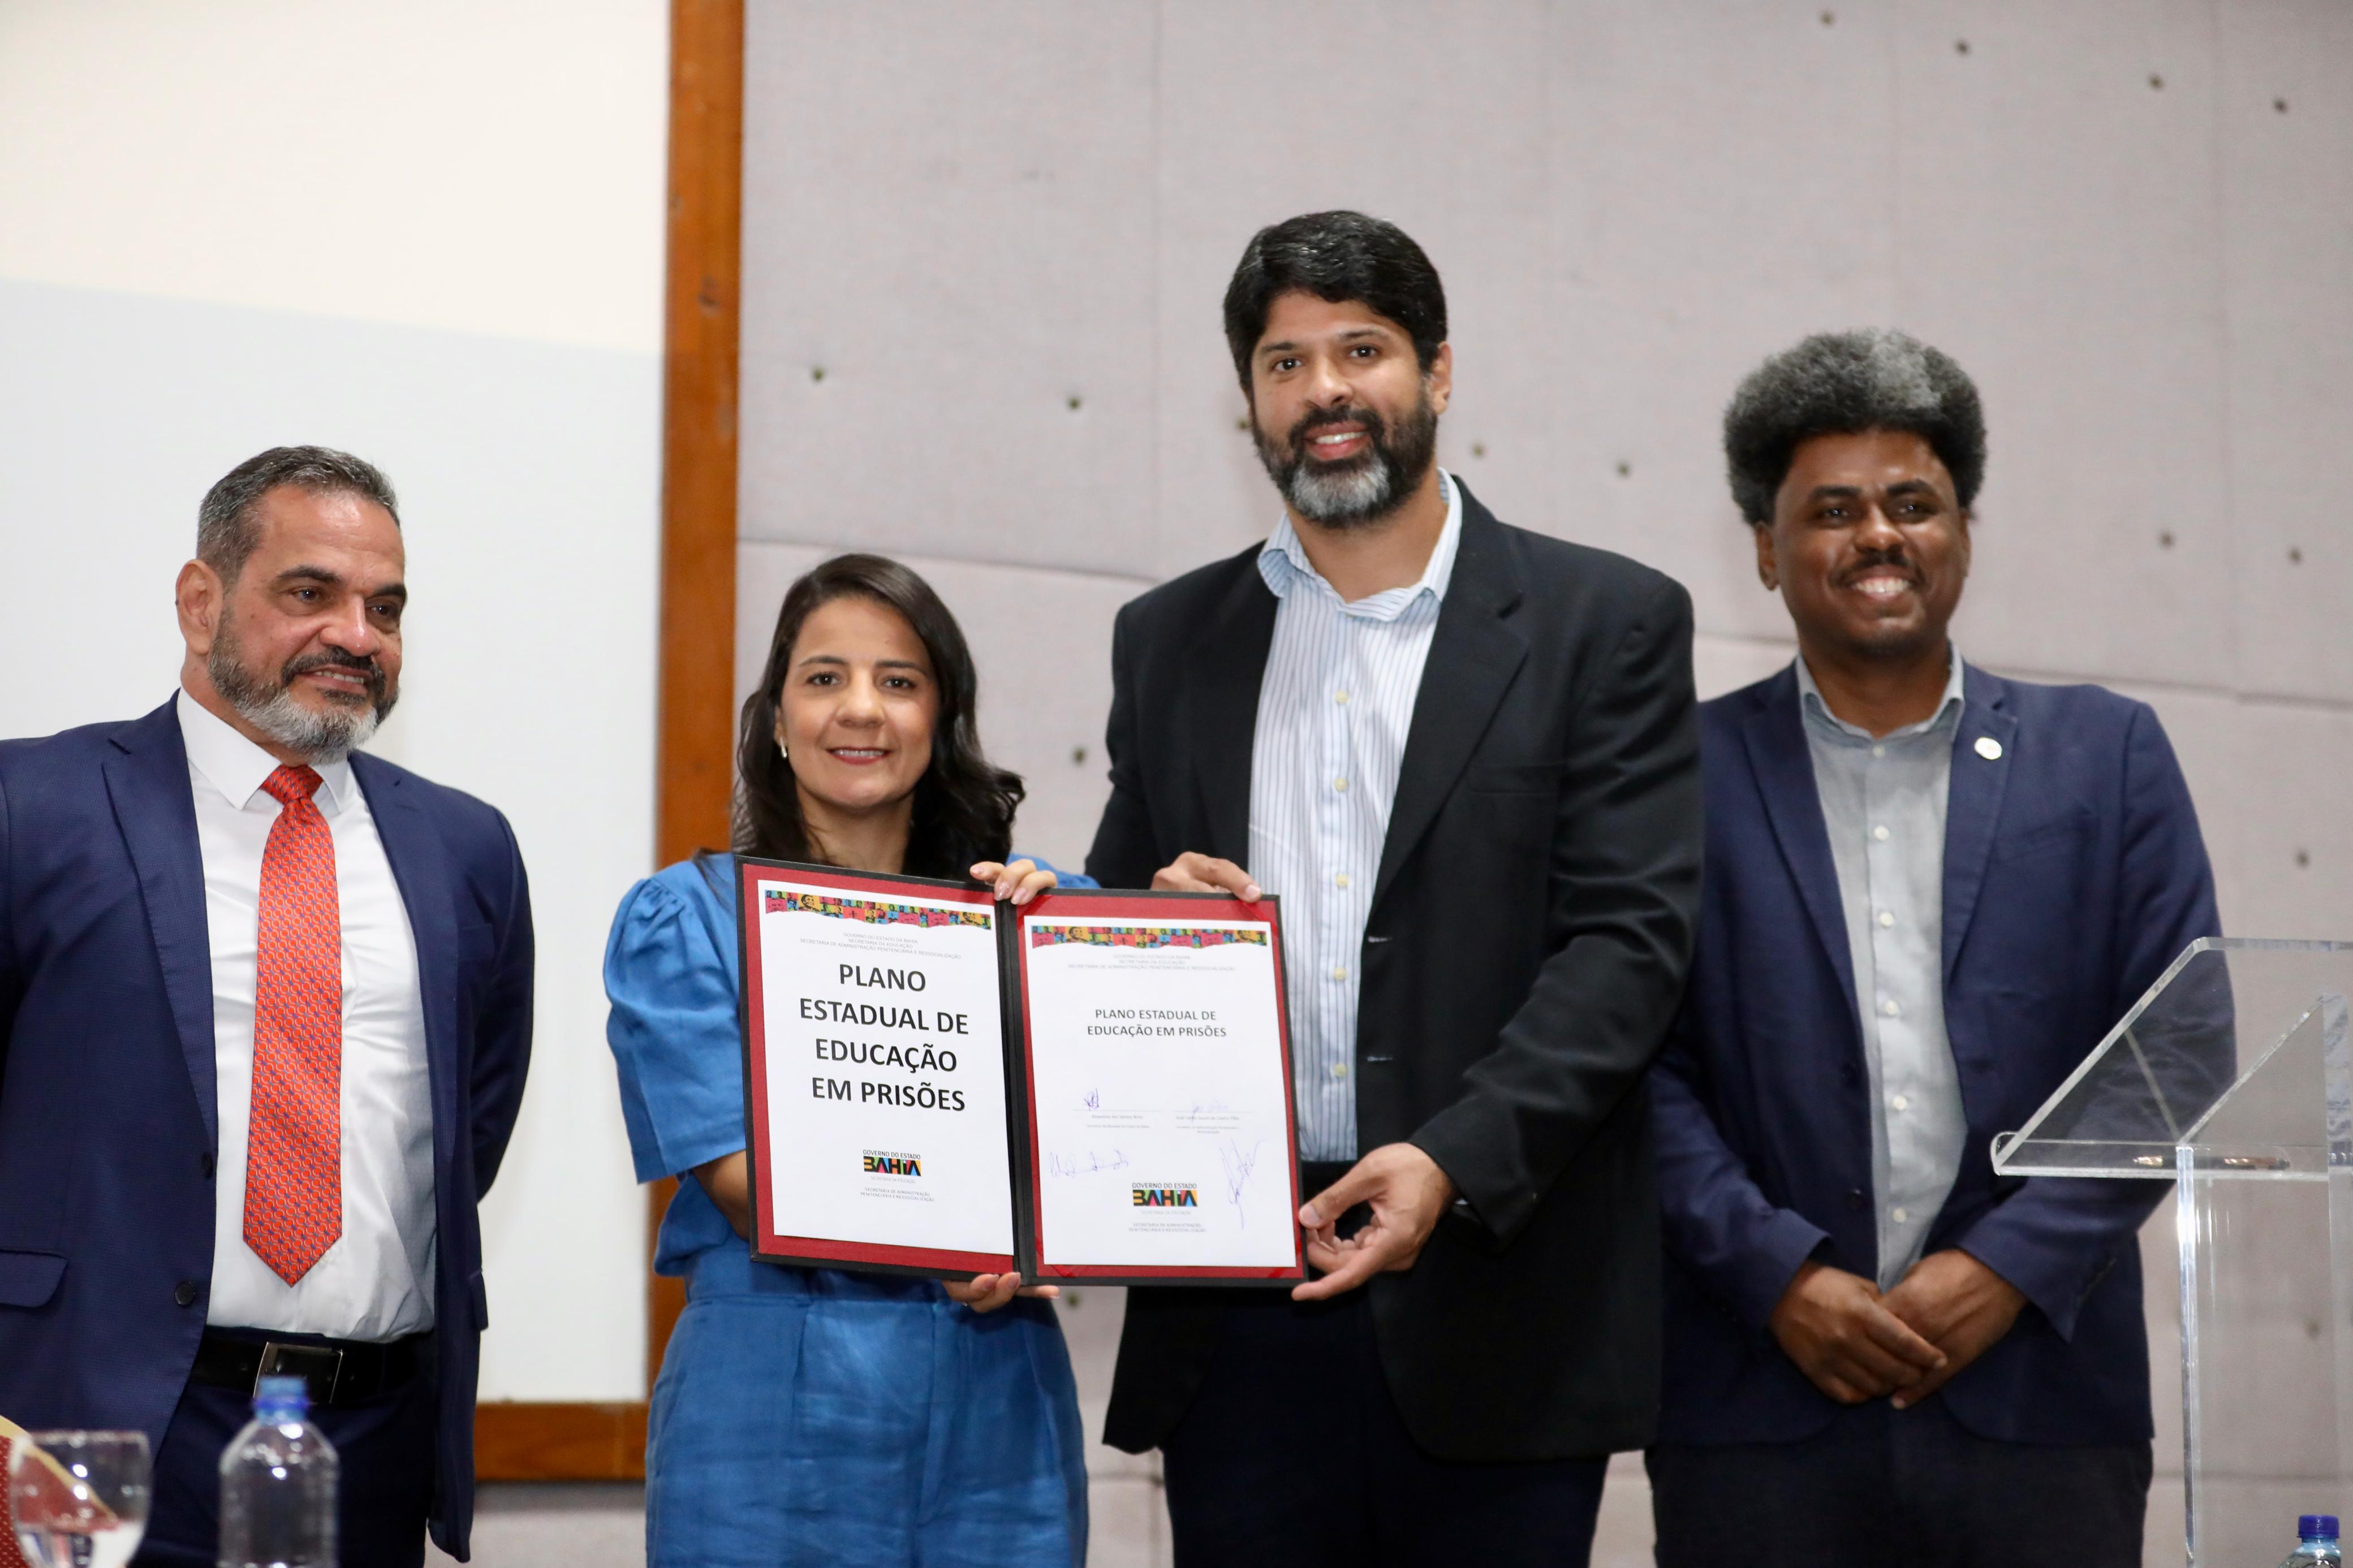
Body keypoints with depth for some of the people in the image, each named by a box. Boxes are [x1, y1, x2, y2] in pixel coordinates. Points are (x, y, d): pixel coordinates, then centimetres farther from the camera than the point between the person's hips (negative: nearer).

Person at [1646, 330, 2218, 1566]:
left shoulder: (2109, 756, 10)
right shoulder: (1688, 771, 7)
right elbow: (1642, 1061, 1)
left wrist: (2009, 1266, -6)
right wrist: (1778, 1274, -11)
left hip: (2041, 1394, 1)